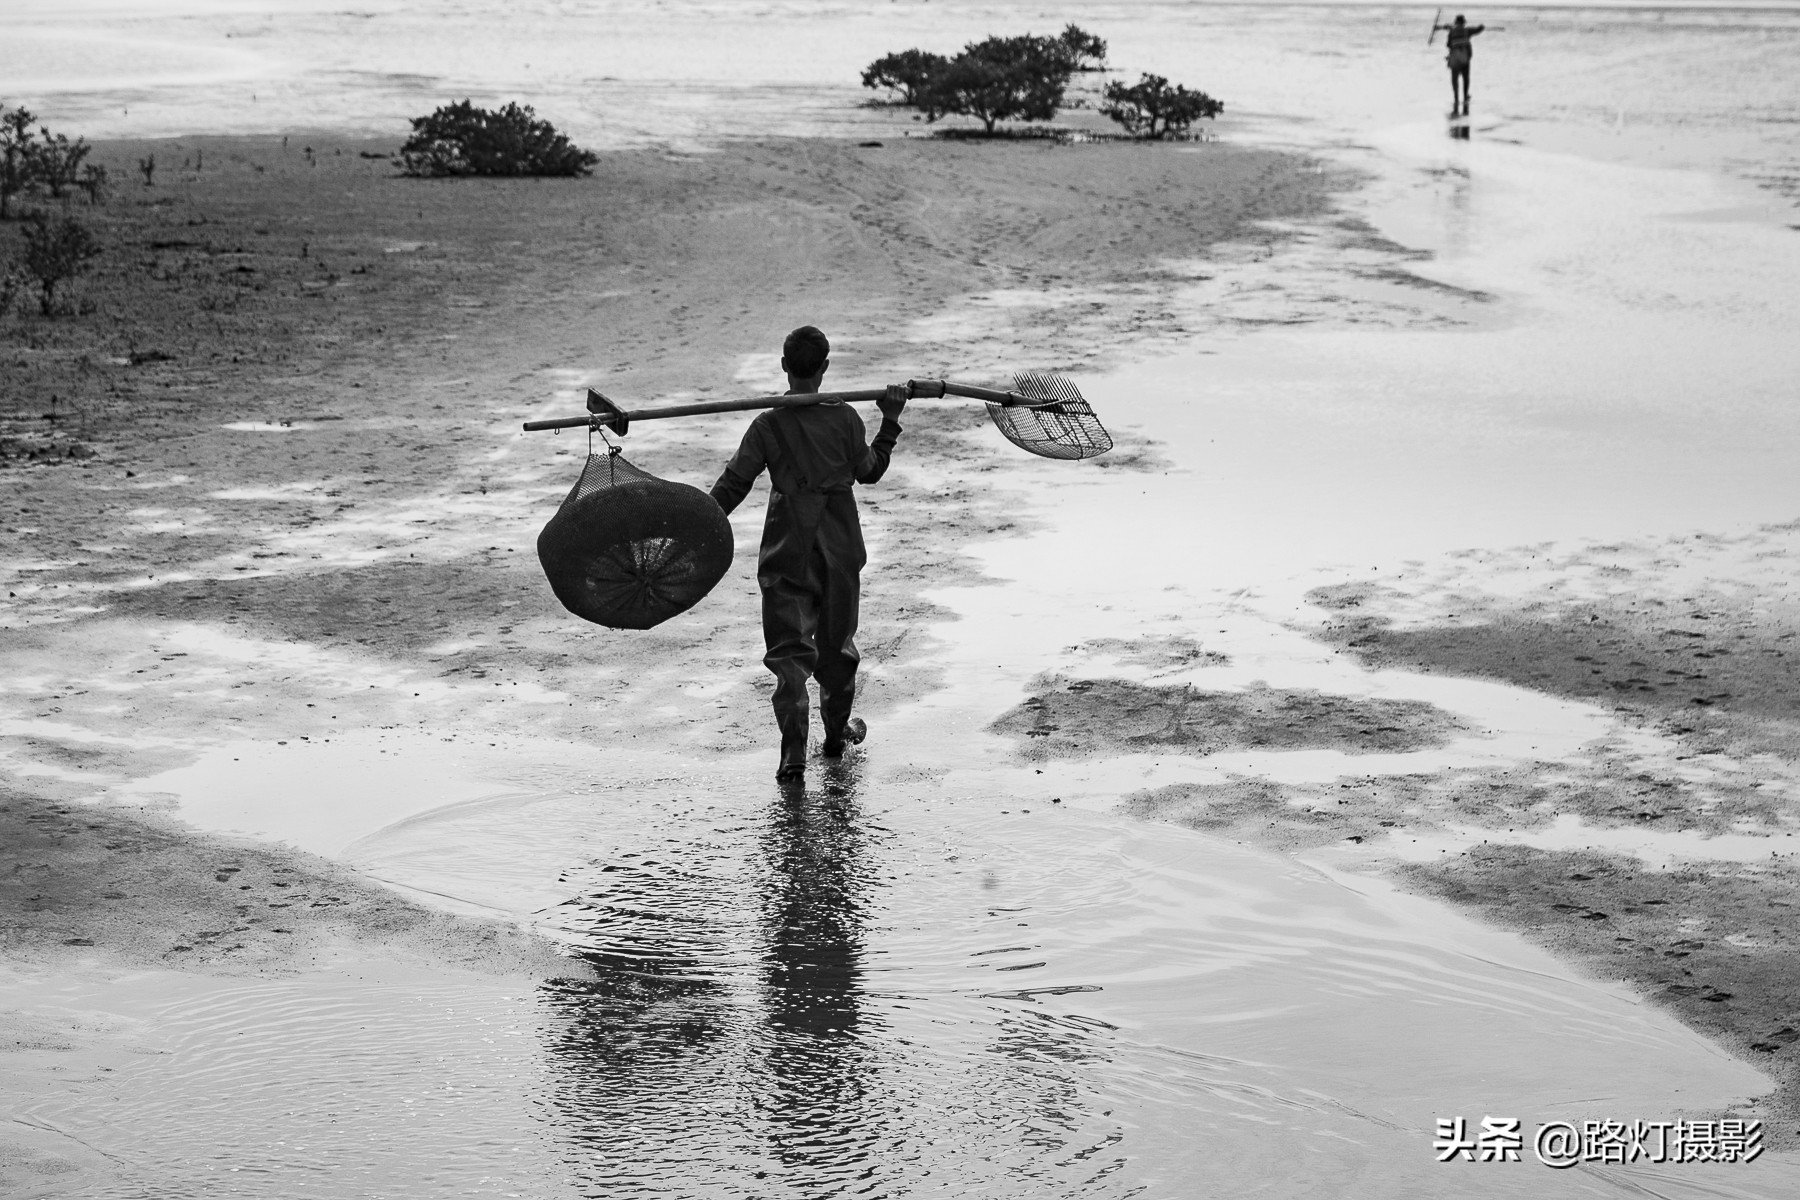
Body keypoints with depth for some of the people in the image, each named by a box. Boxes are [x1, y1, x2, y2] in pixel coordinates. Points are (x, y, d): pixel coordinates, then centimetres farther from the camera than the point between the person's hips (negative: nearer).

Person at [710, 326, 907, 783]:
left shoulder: (768, 425, -8)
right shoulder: (845, 418, -5)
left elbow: (732, 487, -7)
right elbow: (869, 471, 9)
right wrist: (890, 421, 17)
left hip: (786, 553, -1)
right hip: (839, 551, 1)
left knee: (789, 651, -2)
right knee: (836, 642, 19)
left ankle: (794, 751, -17)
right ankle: (836, 731, 35)